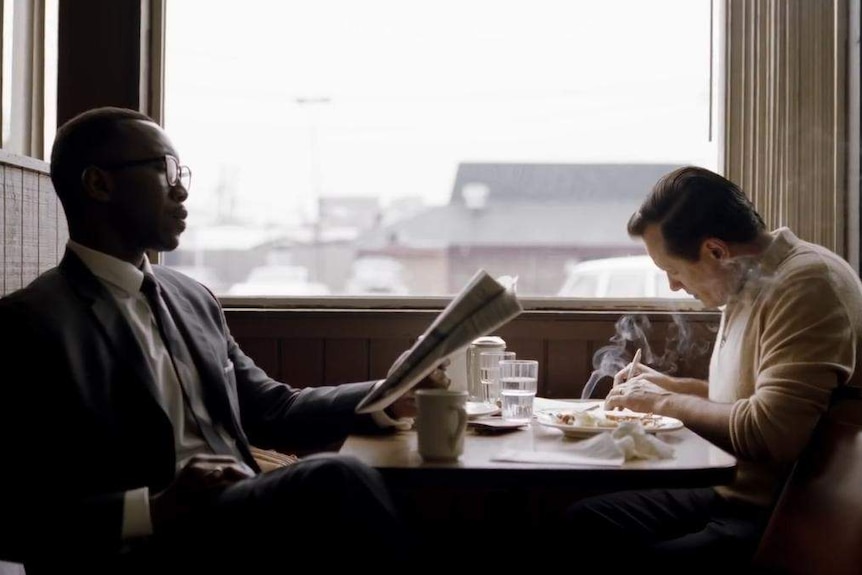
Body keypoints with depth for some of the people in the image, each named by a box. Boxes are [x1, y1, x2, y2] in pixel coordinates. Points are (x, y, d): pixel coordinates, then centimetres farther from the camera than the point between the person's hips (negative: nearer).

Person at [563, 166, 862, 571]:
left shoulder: (806, 284, -19)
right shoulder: (749, 284, 10)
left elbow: (773, 433, -29)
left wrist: (665, 404, -14)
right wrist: (671, 386, 10)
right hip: (729, 491, 9)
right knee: (583, 518, 3)